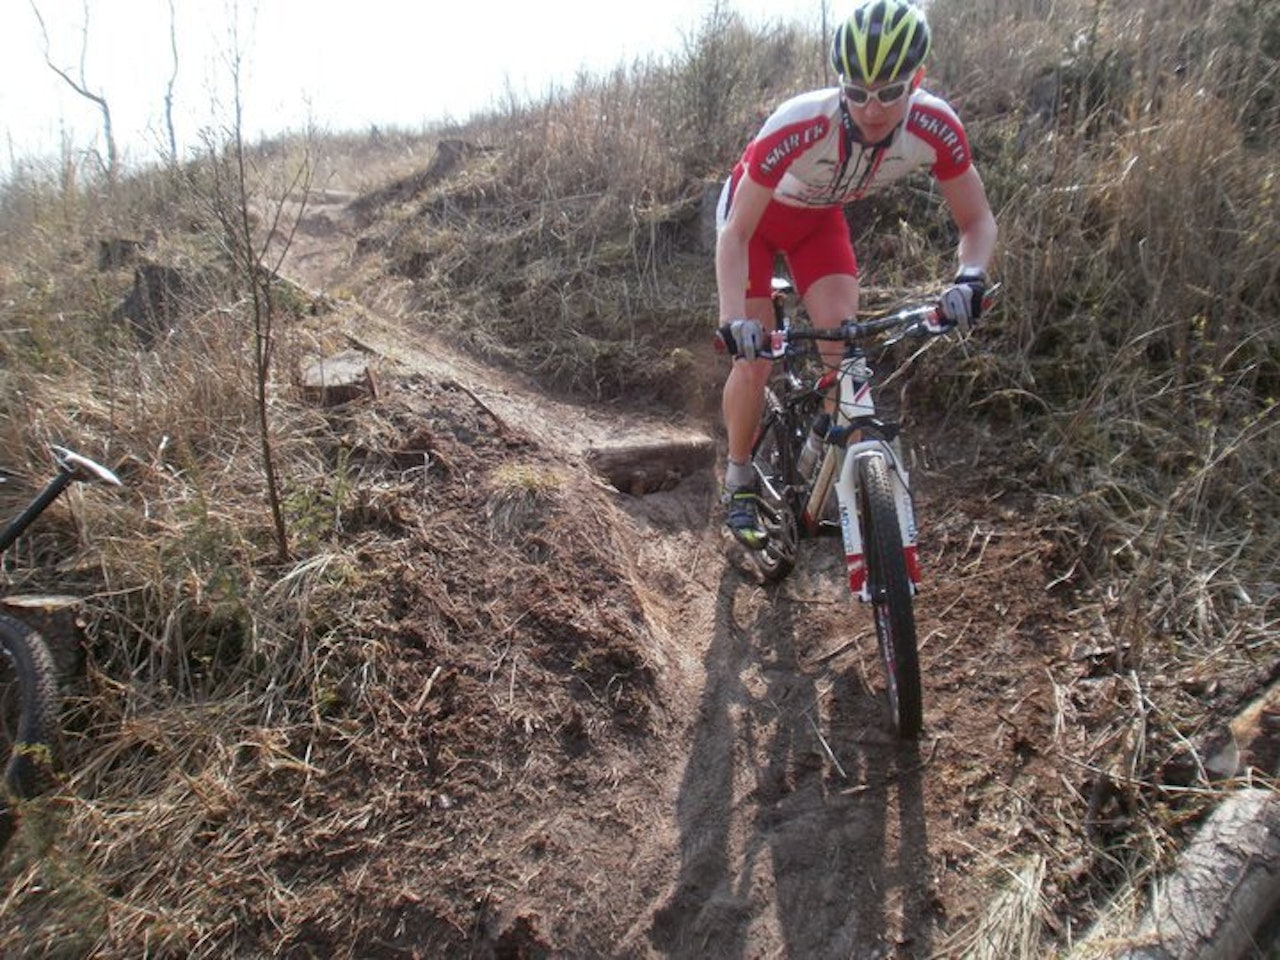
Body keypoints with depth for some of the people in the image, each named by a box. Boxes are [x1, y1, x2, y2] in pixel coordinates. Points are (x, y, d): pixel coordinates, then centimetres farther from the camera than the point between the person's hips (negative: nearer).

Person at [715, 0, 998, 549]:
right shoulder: (798, 127, -39)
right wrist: (733, 319, -47)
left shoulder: (935, 128, -28)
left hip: (818, 218, 3)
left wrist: (969, 278, -39)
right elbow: (736, 233, -34)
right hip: (755, 216, -3)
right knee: (754, 358, -9)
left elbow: (977, 221, -18)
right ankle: (739, 482, 11)